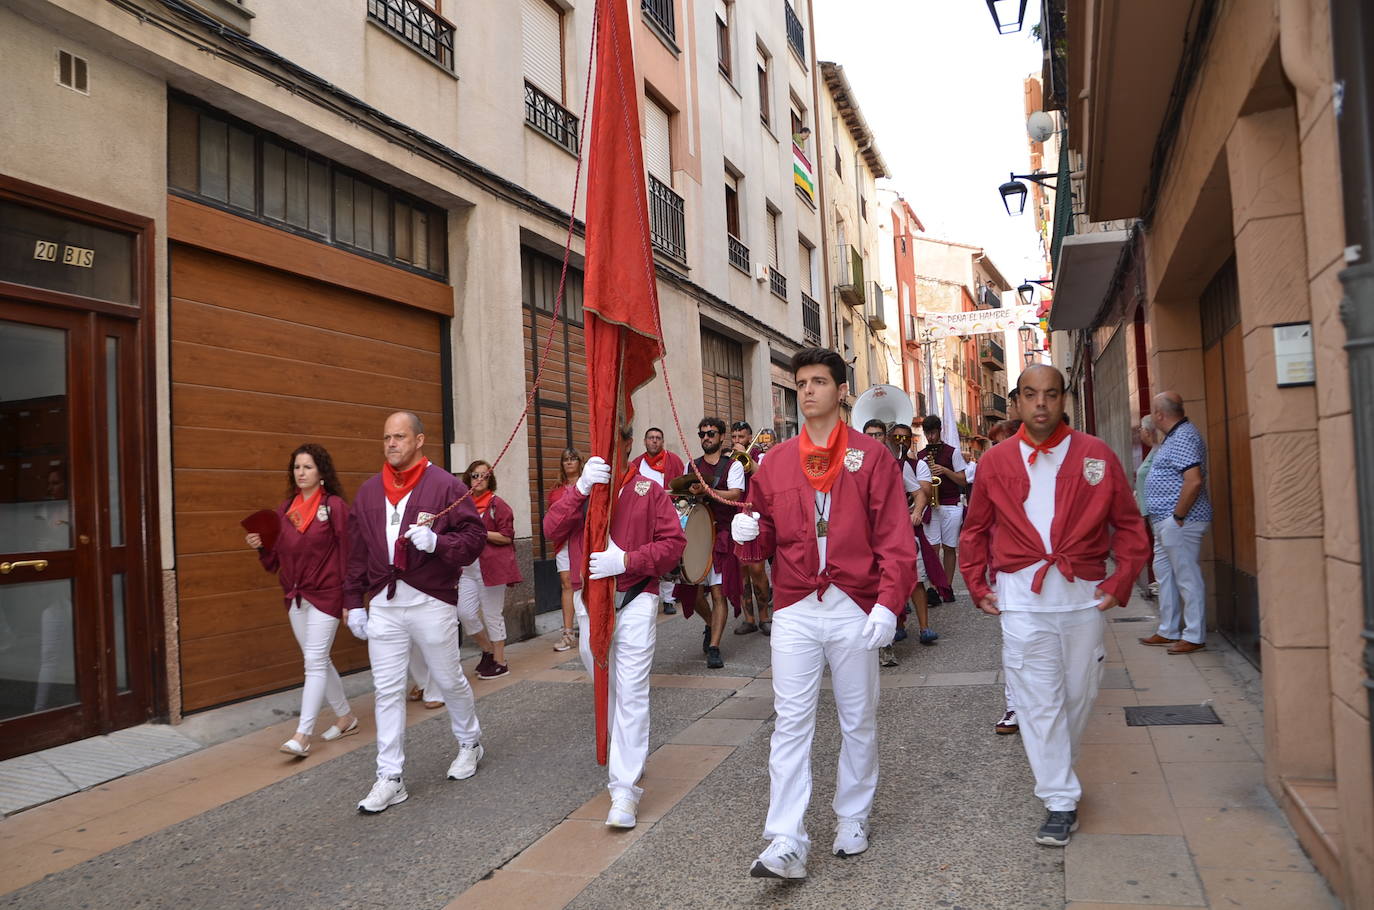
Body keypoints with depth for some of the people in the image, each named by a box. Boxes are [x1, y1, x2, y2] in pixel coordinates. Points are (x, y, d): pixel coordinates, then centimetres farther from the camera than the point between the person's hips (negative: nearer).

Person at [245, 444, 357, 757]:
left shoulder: (334, 506, -8)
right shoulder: (285, 509, 8)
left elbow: (347, 553, -10)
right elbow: (276, 557, 14)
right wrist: (261, 546, -7)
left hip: (325, 595, -7)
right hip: (295, 596, 7)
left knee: (315, 662, -7)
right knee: (319, 661, 14)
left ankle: (302, 736, -6)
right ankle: (346, 718, 28)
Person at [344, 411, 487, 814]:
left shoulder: (445, 485, -5)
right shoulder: (369, 490, 10)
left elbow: (475, 535, -8)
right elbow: (357, 551, 13)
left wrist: (436, 542, -24)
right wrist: (354, 602, 11)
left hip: (432, 601, -4)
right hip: (383, 604, 4)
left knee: (449, 680, 11)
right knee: (387, 690, 4)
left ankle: (470, 743, 37)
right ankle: (390, 778, 12)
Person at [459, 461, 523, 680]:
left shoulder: (497, 504, -6)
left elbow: (507, 537, -10)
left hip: (492, 567, -6)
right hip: (469, 567, 6)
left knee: (492, 615, 1)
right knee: (465, 612, 0)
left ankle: (500, 662, 15)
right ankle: (487, 650, 23)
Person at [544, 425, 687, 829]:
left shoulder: (648, 490, 2)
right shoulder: (580, 490, 11)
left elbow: (674, 542, -6)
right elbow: (552, 528, -7)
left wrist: (626, 560, -18)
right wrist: (582, 488, -20)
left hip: (635, 601, -4)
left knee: (631, 691, -7)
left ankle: (625, 790, -4)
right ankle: (621, 750, 40)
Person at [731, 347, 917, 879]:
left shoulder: (871, 457, 0)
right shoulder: (776, 462, 8)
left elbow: (895, 539, -5)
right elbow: (767, 539, 12)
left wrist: (888, 604, -13)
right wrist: (747, 534, -11)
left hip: (854, 610, -1)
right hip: (794, 610, 2)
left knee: (858, 721, 12)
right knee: (791, 723, -1)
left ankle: (852, 820, 30)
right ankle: (785, 844, 3)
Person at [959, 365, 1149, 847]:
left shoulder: (1096, 455, 2)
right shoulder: (996, 461, 3)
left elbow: (1128, 523, 6)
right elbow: (976, 530, 12)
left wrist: (1122, 579, -3)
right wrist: (977, 585, 6)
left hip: (1084, 594, 1)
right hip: (1021, 595, -1)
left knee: (1079, 693, 11)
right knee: (1039, 700, -1)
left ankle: (1056, 769, 37)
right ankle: (1061, 801, 9)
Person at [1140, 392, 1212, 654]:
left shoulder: (1184, 437, -17)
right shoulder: (1174, 436, 16)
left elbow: (1194, 480, -27)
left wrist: (1178, 516, -21)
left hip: (1179, 522, -11)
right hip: (1165, 522, 11)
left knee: (1187, 578, -3)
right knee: (1164, 574, 16)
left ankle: (1194, 637, 6)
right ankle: (1168, 631, 25)